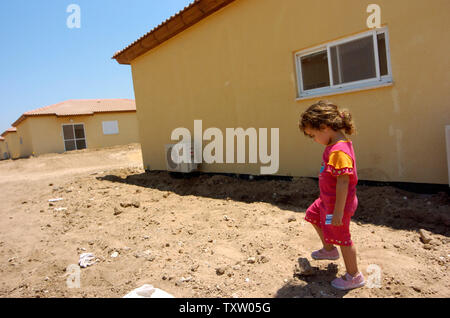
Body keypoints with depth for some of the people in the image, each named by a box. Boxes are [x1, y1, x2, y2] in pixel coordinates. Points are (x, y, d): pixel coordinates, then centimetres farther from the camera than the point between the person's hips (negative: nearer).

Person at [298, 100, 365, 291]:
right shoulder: (336, 145, 3)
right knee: (313, 215, 27)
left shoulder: (338, 150, -29)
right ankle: (329, 250, 48)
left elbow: (343, 182, -31)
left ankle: (354, 276, 28)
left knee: (342, 237, 6)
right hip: (327, 200, 10)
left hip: (337, 203, -10)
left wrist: (338, 211, -27)